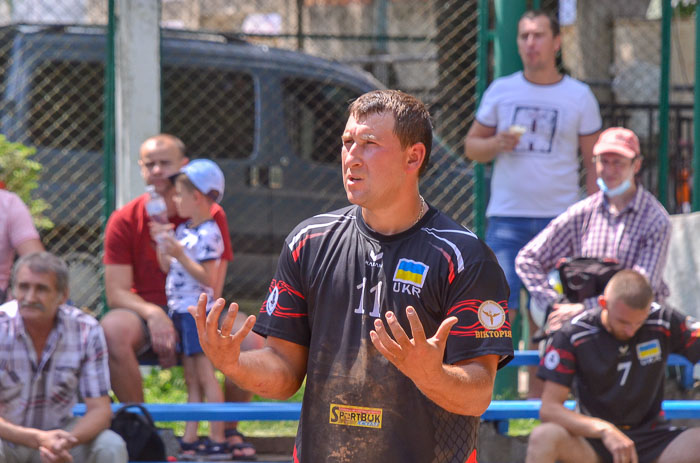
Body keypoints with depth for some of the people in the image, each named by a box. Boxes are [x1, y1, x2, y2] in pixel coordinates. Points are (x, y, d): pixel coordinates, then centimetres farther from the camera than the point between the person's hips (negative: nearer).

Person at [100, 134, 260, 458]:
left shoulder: (211, 216, -2)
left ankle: (229, 429, -5)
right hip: (144, 312, 0)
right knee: (111, 330, -36)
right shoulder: (124, 220, -1)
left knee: (250, 339, -29)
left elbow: (211, 291, -7)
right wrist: (154, 314, -25)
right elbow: (117, 292, -6)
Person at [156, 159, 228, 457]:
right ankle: (190, 438, 12)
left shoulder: (208, 235, -15)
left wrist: (180, 254, -25)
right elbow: (167, 267, 20)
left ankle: (218, 440, -6)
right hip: (179, 310, 9)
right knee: (191, 379, 10)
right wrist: (161, 241, 9)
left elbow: (208, 278, -22)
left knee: (205, 375, -7)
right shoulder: (182, 231, 12)